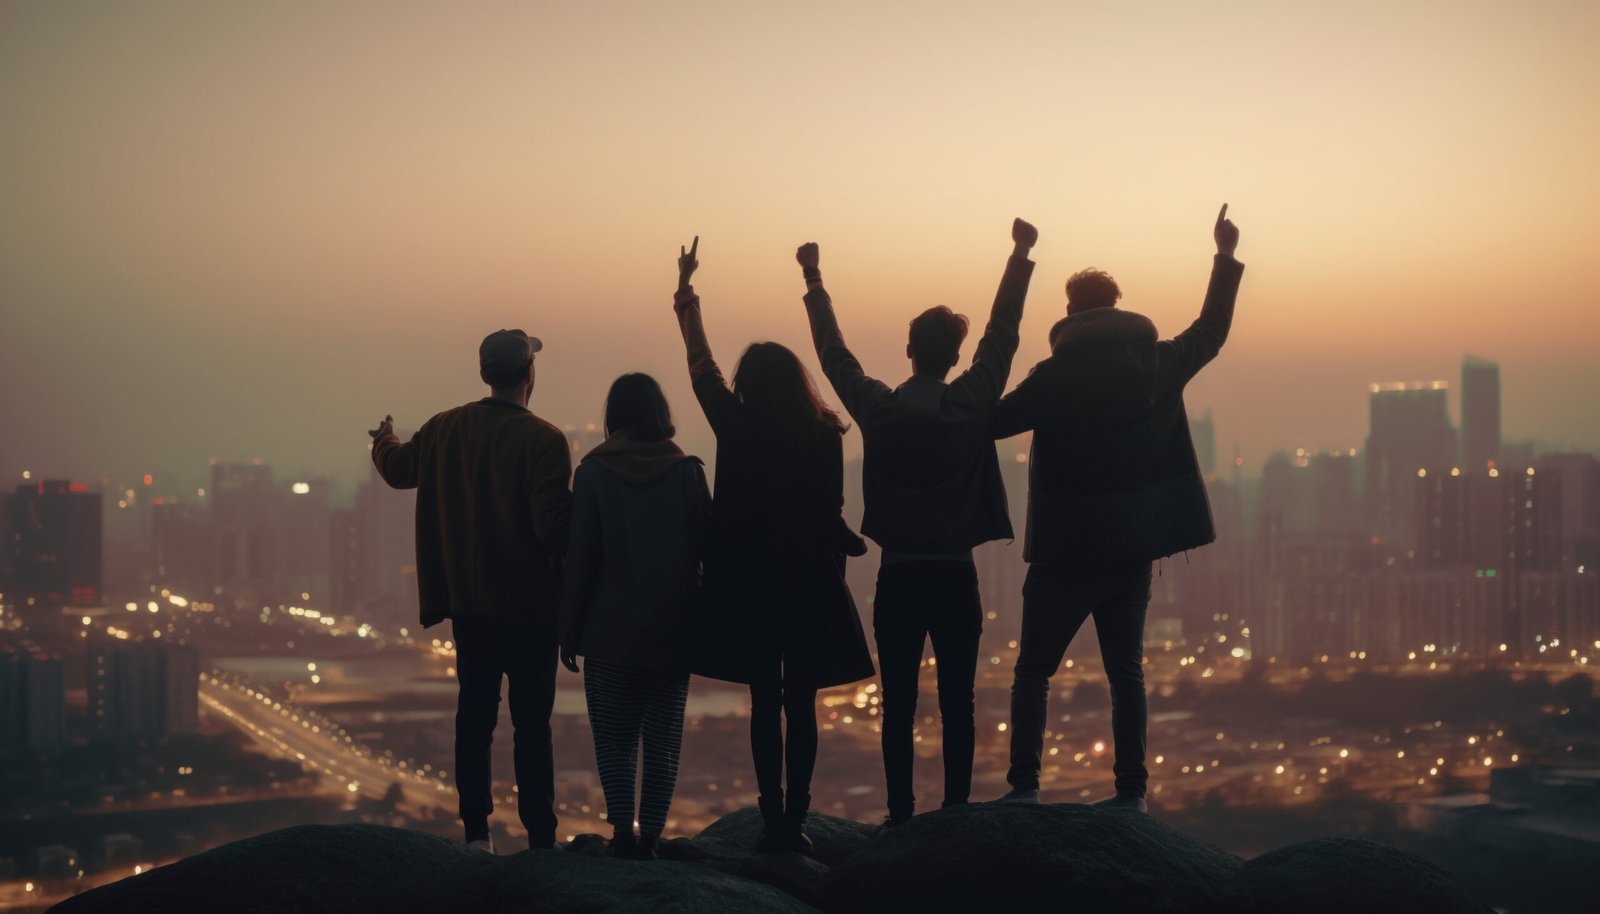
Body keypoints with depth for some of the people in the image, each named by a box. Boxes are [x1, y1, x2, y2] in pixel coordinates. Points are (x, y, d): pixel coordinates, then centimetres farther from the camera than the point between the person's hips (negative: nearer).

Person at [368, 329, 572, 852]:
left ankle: (476, 835, 15)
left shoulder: (444, 430, 1)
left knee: (474, 717, 12)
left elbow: (398, 469, 21)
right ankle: (540, 839, 2)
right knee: (532, 725, 1)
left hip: (467, 605, 5)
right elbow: (555, 527, -23)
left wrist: (383, 443, 43)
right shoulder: (543, 441, -17)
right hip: (530, 608, -5)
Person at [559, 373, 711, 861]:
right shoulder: (687, 472, -2)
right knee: (663, 738, 9)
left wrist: (569, 632, 2)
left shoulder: (594, 473, -6)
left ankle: (623, 829, -8)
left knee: (614, 737, 7)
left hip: (611, 633, -1)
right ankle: (650, 835, 4)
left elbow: (580, 559, -5)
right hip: (673, 632, 1)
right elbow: (706, 551, 1)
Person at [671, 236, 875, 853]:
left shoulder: (735, 427, -7)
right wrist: (845, 547, 17)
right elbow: (831, 516, -5)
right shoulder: (823, 436, -8)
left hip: (748, 586, 0)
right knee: (801, 705, 7)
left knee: (765, 703, 8)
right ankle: (794, 822, 4)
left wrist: (684, 290, 14)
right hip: (810, 586, 0)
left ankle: (773, 821, 5)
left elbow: (700, 364, 5)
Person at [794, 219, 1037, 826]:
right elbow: (1003, 333, 2)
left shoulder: (877, 408, -4)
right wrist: (1021, 256, 11)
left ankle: (900, 815, 4)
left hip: (897, 578, 1)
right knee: (957, 706, 3)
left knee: (898, 706, 4)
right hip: (955, 576, -1)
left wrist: (814, 281, 20)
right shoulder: (971, 405, -7)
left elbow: (832, 350, 9)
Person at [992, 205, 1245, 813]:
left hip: (1066, 552, -4)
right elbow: (1212, 331, 17)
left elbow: (991, 422, -10)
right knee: (1126, 670, 13)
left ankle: (1024, 787, -1)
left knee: (1033, 670, 5)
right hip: (1134, 551, 4)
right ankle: (1131, 791, 10)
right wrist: (1225, 257, 26)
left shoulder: (1055, 378, -13)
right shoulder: (1158, 365, 2)